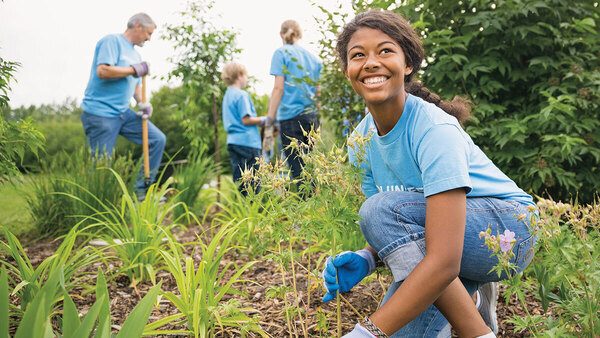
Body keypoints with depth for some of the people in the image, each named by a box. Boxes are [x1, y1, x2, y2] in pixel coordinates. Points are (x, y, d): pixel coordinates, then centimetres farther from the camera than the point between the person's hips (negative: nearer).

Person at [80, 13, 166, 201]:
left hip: (123, 113, 9)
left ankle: (141, 191, 7)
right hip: (99, 113, -8)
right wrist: (134, 69, -12)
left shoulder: (135, 55, 20)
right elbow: (102, 71, -23)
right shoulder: (112, 41, -8)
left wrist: (142, 104, 4)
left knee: (158, 140, 2)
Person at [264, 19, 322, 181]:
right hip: (311, 117, 6)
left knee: (299, 171, -8)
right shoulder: (314, 58, 16)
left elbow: (278, 88, -8)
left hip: (290, 116, -6)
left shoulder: (281, 53, 1)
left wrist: (269, 123, -10)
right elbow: (318, 91, 15)